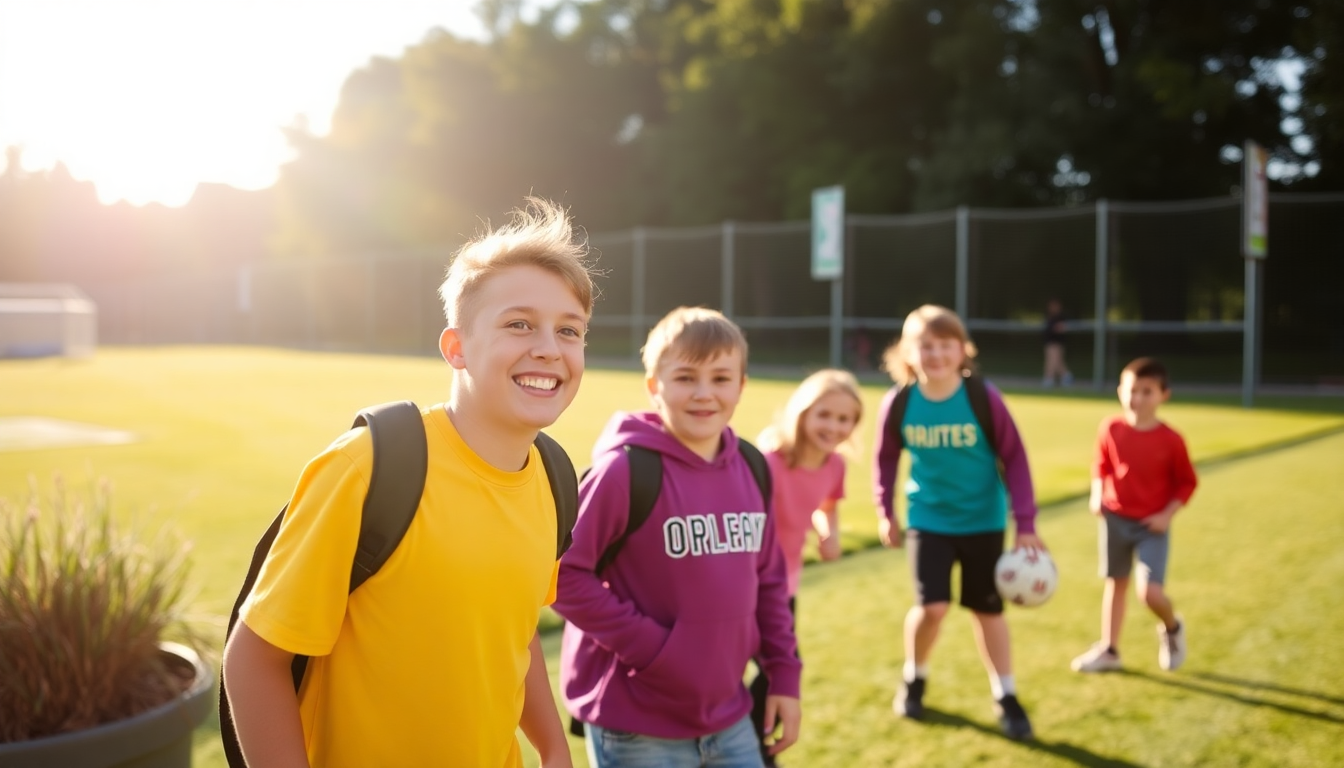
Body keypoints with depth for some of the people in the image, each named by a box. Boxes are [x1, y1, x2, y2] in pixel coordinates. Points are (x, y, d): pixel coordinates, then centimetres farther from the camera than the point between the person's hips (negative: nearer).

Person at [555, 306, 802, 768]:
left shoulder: (751, 470, 4)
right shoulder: (625, 469, -17)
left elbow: (768, 579, 11)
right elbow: (562, 571, -17)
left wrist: (784, 675, 9)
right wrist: (645, 645, -18)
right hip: (638, 729, -6)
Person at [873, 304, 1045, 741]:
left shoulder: (983, 397, -18)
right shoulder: (898, 403, -14)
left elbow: (1014, 458, -10)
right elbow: (886, 459, 2)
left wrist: (1026, 524, -10)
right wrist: (886, 513, 6)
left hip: (983, 520, 0)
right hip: (928, 519, 0)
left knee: (987, 609, 10)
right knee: (932, 606, -10)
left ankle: (1006, 698, 28)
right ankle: (914, 680, 19)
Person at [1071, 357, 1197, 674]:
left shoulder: (1171, 440, -12)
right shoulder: (1110, 429, -5)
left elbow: (1187, 483, -2)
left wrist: (1167, 514, -12)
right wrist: (1097, 495, -6)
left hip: (1151, 526, -3)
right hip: (1114, 519, 3)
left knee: (1150, 592, -14)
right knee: (1116, 583, 13)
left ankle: (1172, 628, 20)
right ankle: (1109, 650, 26)